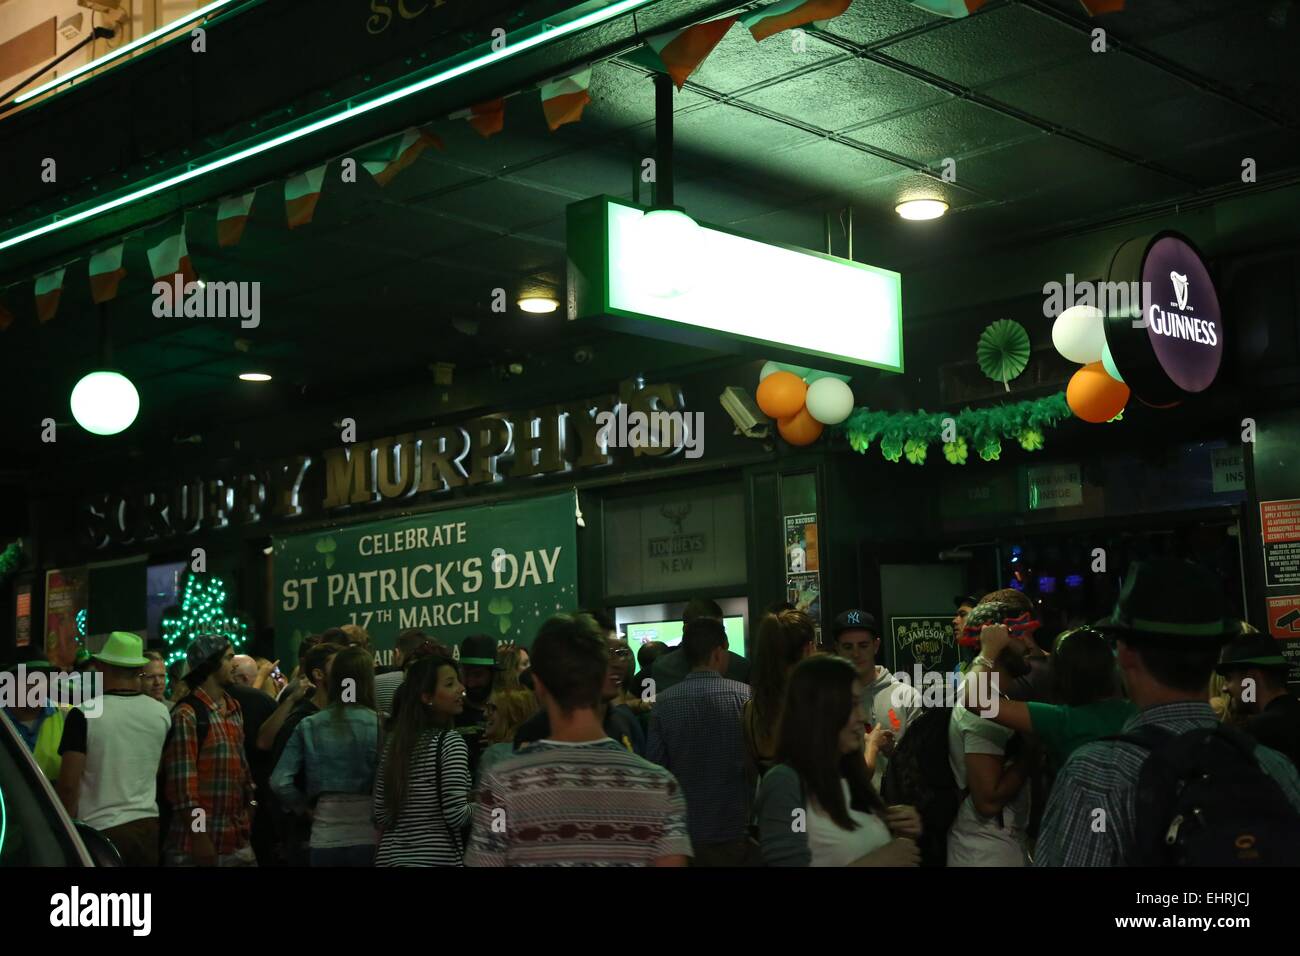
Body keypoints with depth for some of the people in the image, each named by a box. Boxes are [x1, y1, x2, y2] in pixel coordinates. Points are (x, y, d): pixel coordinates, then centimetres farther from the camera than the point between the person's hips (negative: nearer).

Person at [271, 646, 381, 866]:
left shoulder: (308, 727, 0)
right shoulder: (380, 725, -7)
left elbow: (280, 783, -6)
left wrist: (305, 808, 8)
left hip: (325, 838, 2)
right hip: (368, 837, -2)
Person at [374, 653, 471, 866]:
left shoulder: (394, 741, 7)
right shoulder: (450, 741, -12)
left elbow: (381, 814, 10)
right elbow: (456, 815, -18)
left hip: (391, 855, 7)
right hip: (437, 858, -7)